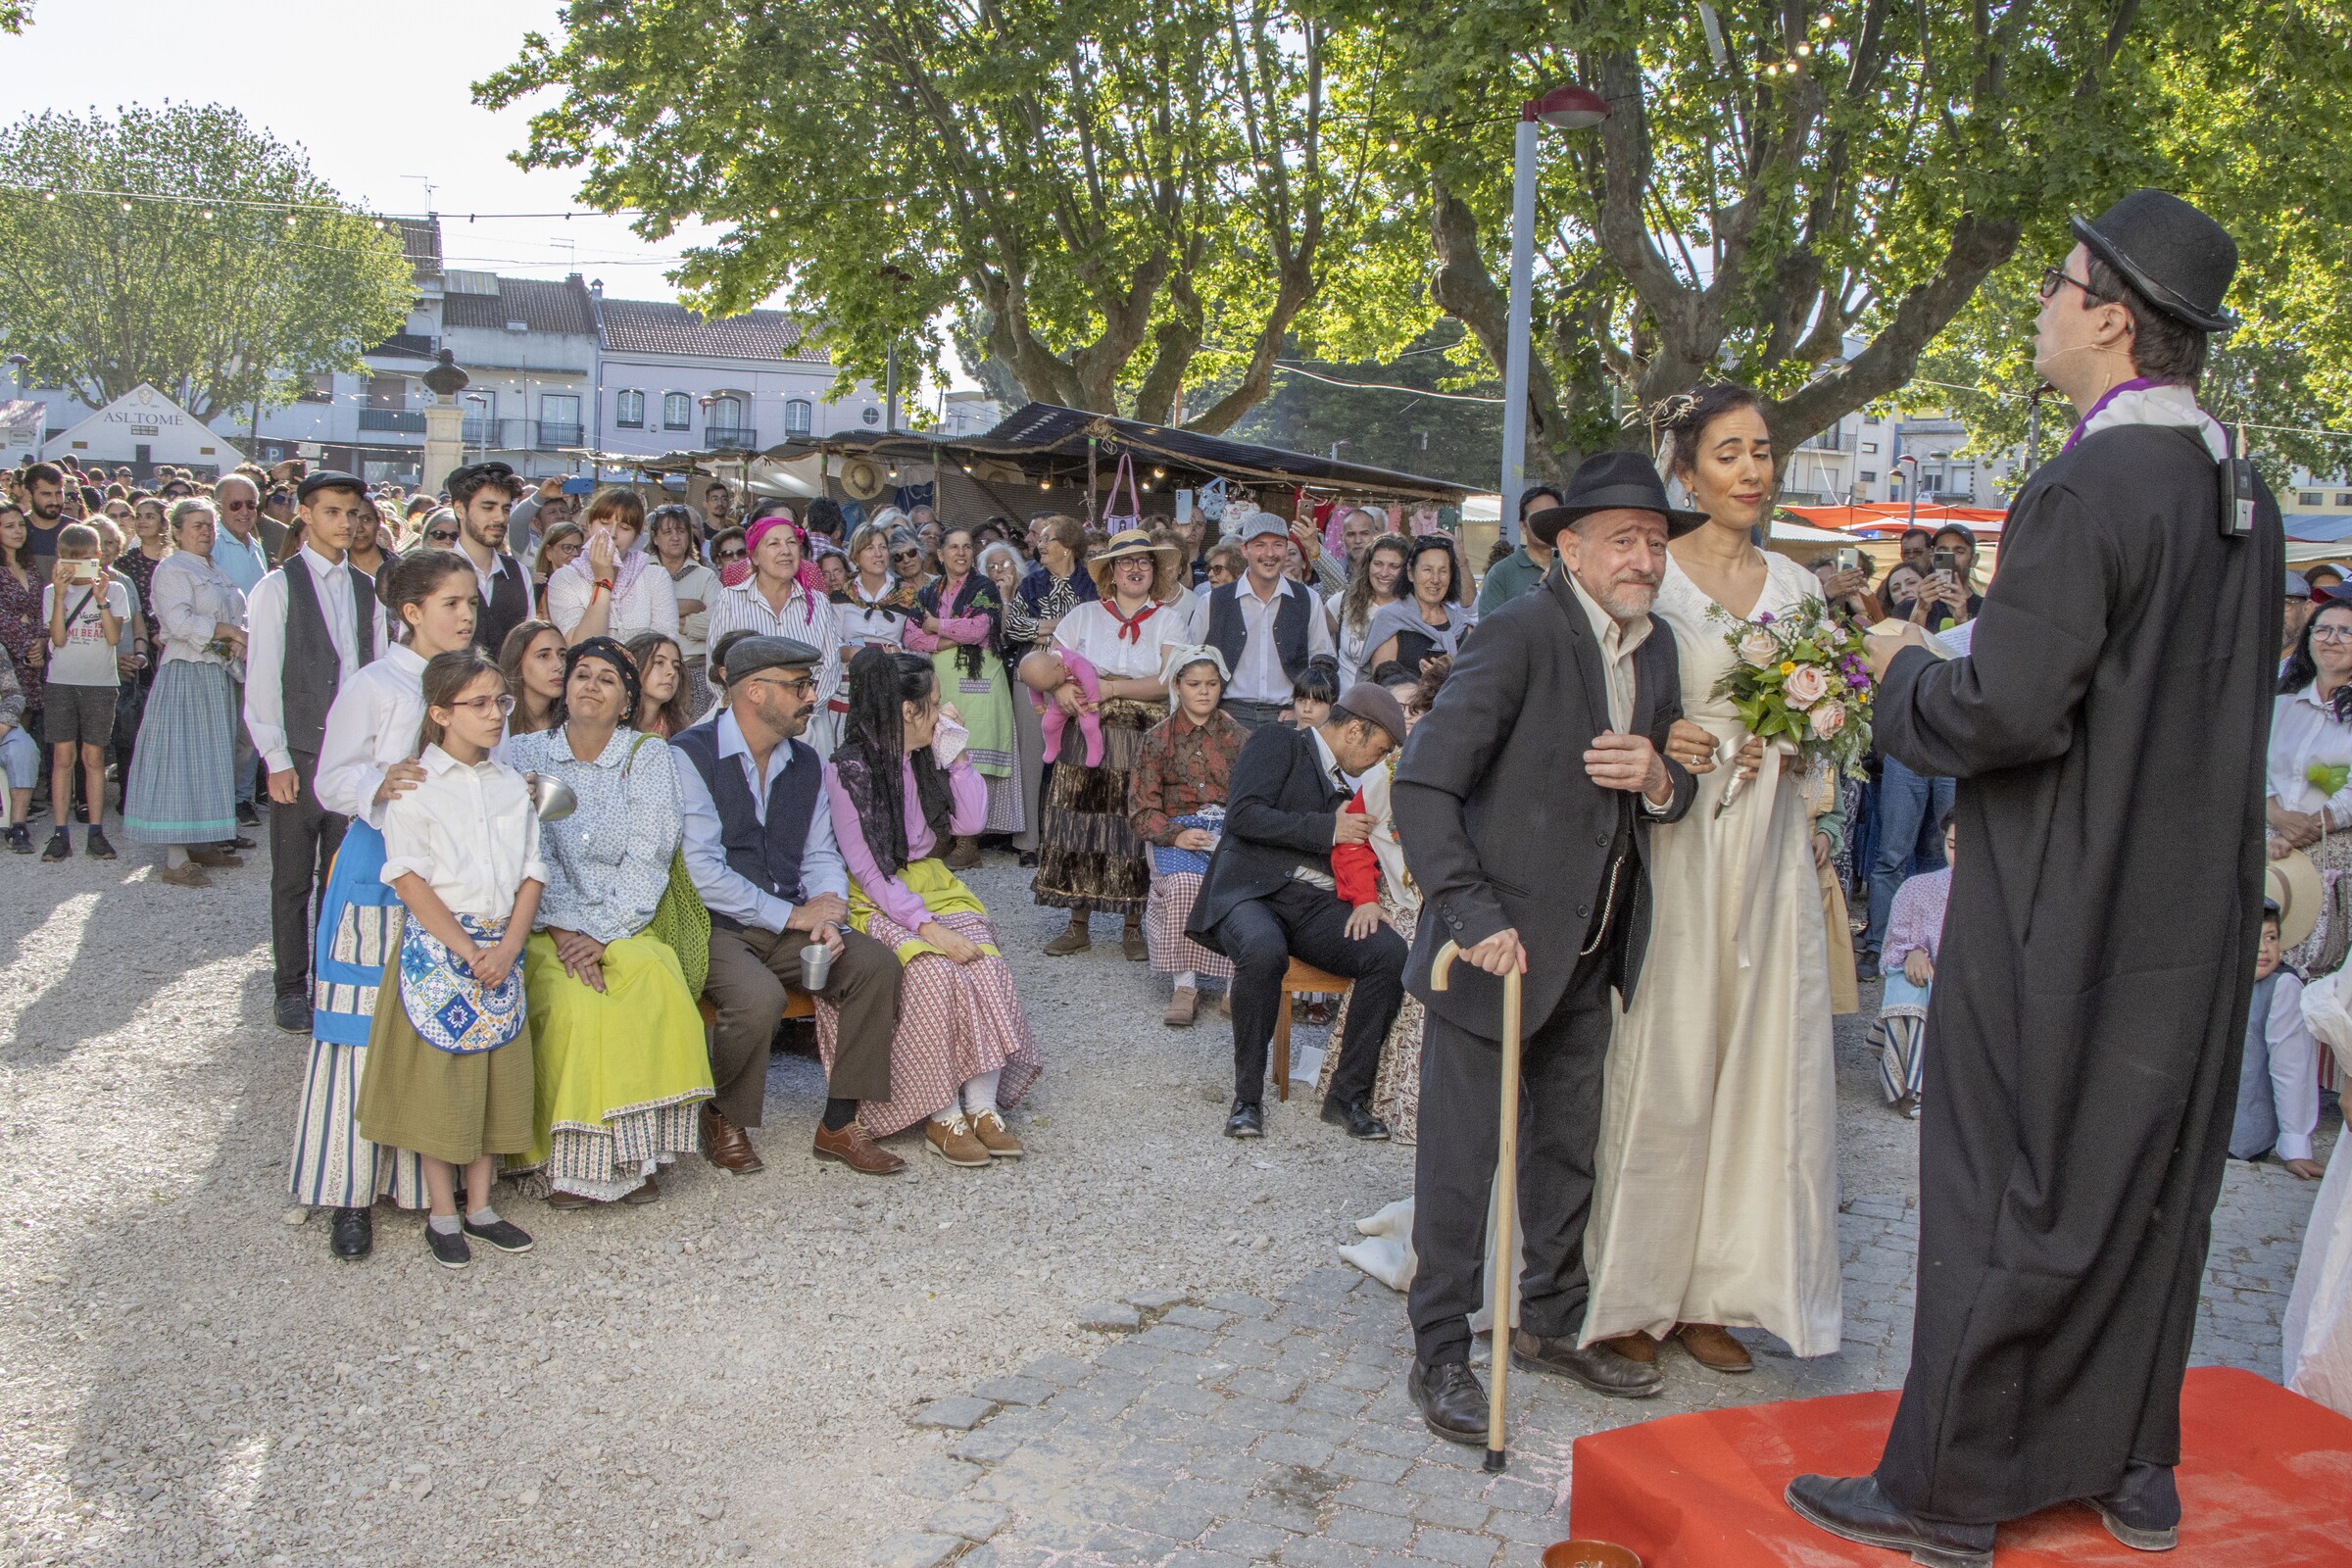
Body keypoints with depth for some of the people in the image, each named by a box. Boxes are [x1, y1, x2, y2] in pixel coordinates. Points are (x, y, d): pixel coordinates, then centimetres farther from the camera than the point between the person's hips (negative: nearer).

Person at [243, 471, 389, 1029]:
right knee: (294, 880, 5)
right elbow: (262, 679, -5)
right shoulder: (278, 586, -3)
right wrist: (277, 760, -9)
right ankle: (290, 989, 16)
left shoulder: (367, 588, 11)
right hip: (302, 753, -3)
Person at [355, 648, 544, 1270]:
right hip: (436, 947, -5)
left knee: (497, 1075, 9)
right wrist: (465, 949, -16)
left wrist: (509, 945, -7)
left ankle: (480, 1205, 23)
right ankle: (442, 1214, 15)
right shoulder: (415, 786, -6)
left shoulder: (511, 784, 9)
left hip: (501, 948, 5)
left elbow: (531, 870, 7)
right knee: (437, 1076, 1)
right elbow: (408, 877, -12)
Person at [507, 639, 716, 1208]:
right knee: (575, 1003, -31)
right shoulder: (525, 754, 9)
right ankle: (571, 1159, -19)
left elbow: (647, 859, -3)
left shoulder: (649, 758, 8)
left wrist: (601, 937, -15)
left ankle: (633, 1154, -22)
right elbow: (529, 855, -2)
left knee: (657, 984, -31)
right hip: (545, 929, 0)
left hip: (626, 927, 0)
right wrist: (564, 932, -16)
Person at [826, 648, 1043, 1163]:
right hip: (878, 901, -6)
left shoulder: (927, 757, 9)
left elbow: (967, 820, 7)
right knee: (933, 971, -31)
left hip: (932, 885, 6)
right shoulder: (848, 768, -12)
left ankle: (983, 1106, -23)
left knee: (984, 963, -23)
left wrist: (956, 755, 1)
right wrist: (927, 926, -25)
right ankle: (943, 1116, -21)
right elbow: (867, 872, -16)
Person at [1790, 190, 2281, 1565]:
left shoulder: (2089, 488, -19)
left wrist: (1903, 671, -5)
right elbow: (2218, 703, 15)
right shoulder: (2243, 492, 8)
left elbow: (2005, 710, -23)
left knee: (2007, 1205, 2)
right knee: (2151, 1191, 17)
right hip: (2196, 914, 8)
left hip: (2066, 914, -8)